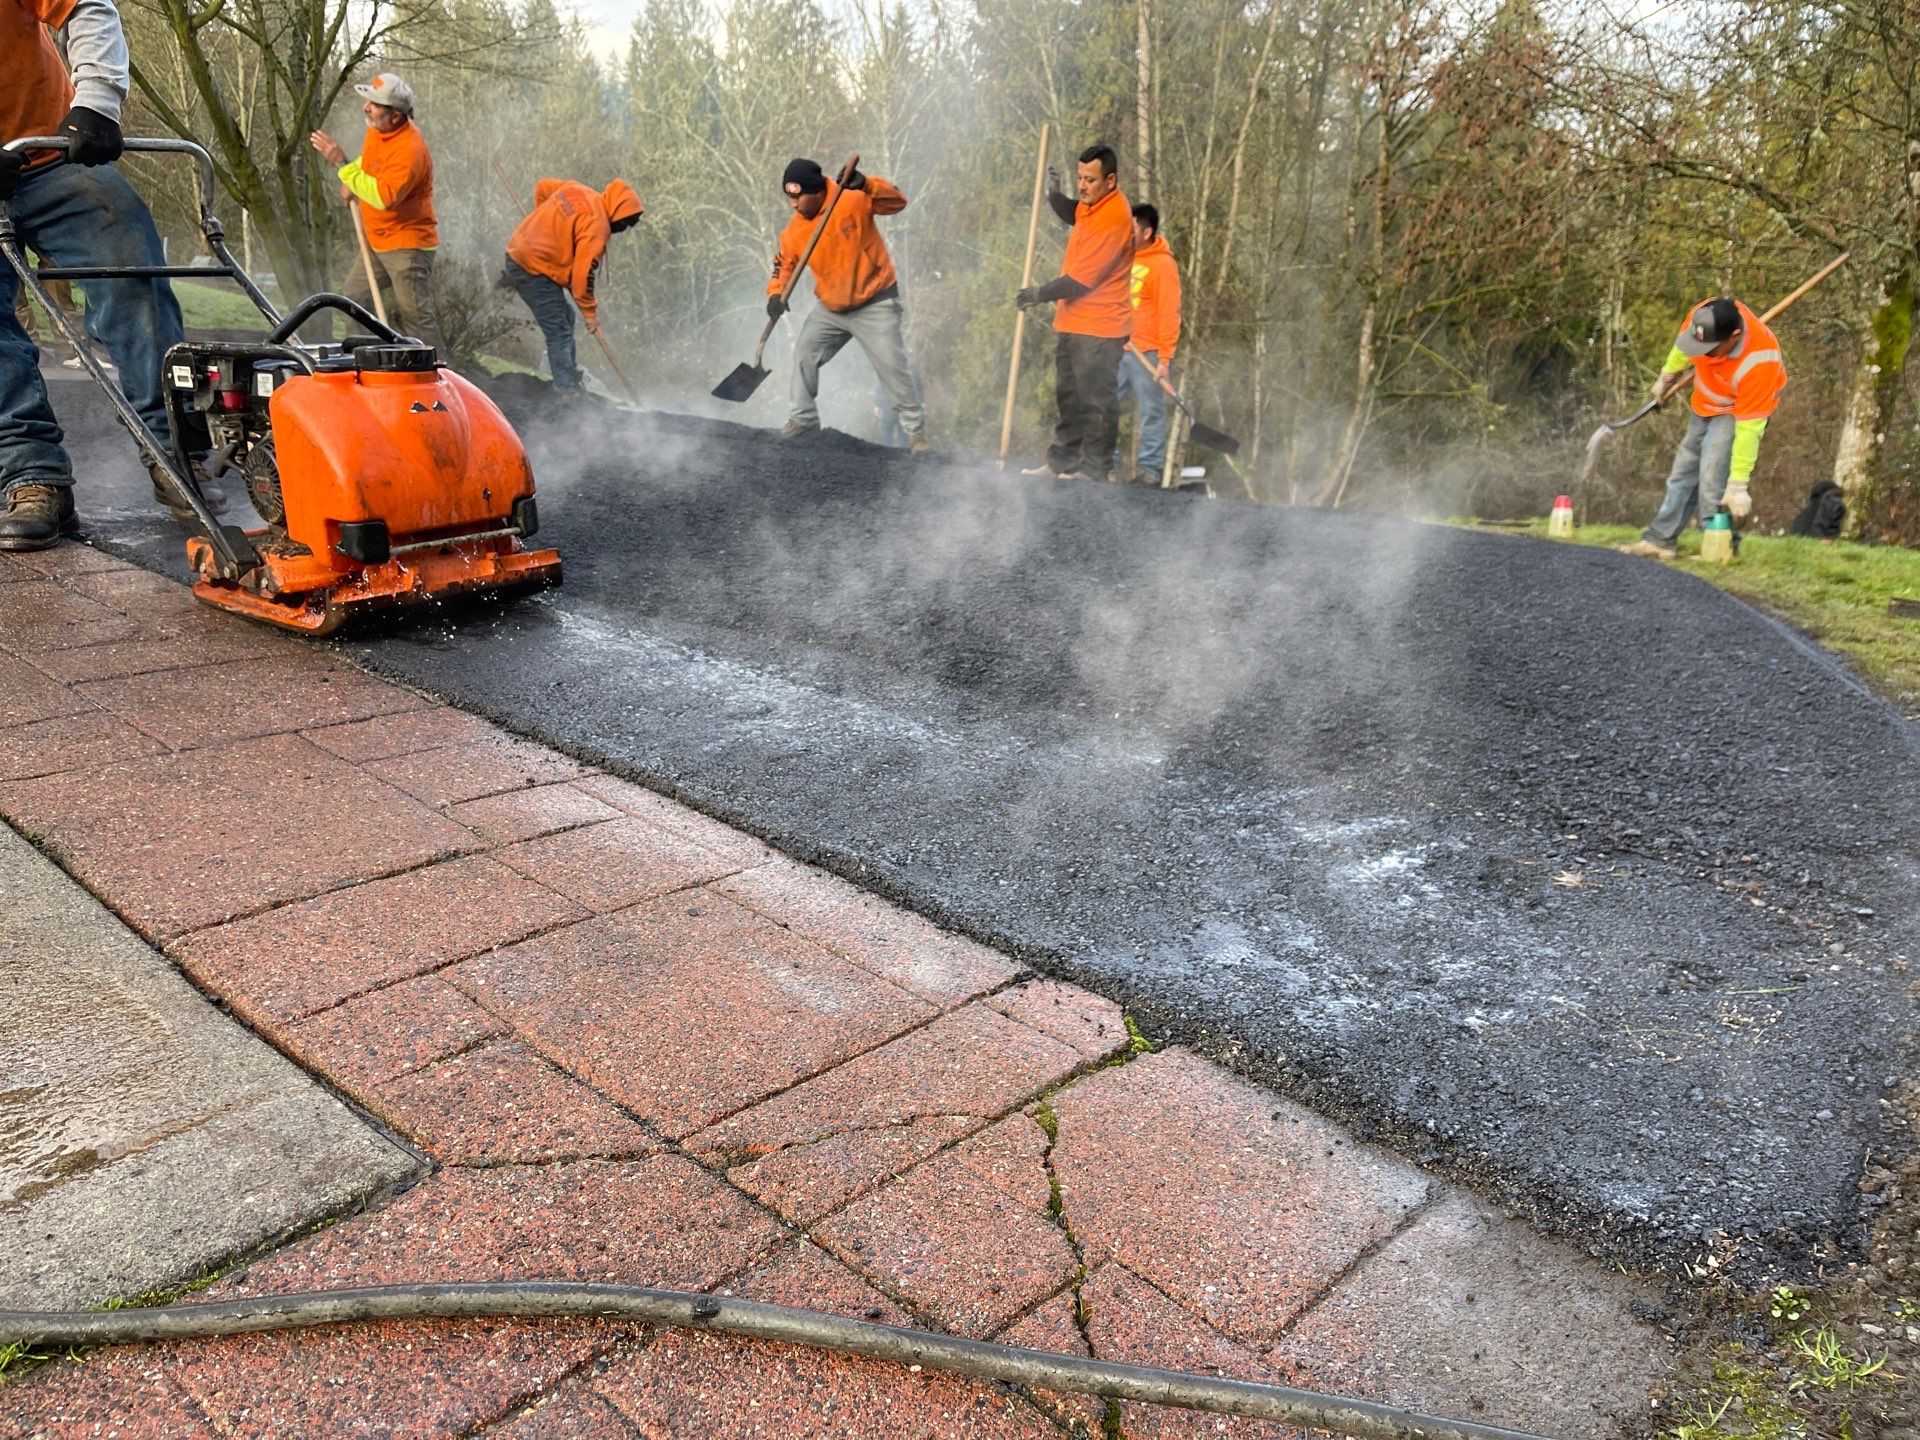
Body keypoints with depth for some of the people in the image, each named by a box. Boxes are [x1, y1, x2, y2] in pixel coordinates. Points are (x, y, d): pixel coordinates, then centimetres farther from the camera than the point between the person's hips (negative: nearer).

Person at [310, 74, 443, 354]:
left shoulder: (410, 148, -25)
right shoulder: (377, 129, 3)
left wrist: (342, 164, -29)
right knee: (353, 299, 14)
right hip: (375, 239, 10)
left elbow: (384, 196, -34)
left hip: (407, 245, -9)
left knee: (415, 316, -9)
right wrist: (351, 181, 7)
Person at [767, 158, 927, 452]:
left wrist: (865, 184, -41)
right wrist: (776, 293, -13)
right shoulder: (794, 231, -3)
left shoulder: (853, 200, -17)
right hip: (830, 308, 6)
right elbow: (785, 263, 6)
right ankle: (803, 419, 27)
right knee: (804, 354, 10)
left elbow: (897, 203, -24)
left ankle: (916, 431, -1)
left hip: (875, 304, -6)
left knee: (893, 365, -13)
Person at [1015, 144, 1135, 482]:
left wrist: (1040, 295, -11)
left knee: (1097, 401, -1)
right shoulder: (1093, 204, 8)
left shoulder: (1114, 218, -21)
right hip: (1072, 322, 10)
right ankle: (1061, 462, 24)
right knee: (1069, 398, 16)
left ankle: (1093, 469, 7)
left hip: (1098, 329, -10)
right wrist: (1055, 196, 14)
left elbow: (1082, 279, -22)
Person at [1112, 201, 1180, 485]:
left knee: (1151, 413, -1)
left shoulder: (1162, 263, -8)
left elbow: (1170, 314, -12)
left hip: (1147, 354, -7)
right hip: (1117, 350, 7)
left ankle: (1150, 467, 5)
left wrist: (1165, 358, -16)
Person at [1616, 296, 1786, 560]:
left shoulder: (1758, 363, -40)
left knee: (1713, 473, -21)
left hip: (1742, 406, -6)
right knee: (1684, 470, 11)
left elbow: (1748, 429, -35)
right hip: (1706, 403, 6)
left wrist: (1738, 486, -33)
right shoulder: (1703, 317, -28)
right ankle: (1661, 540, 19)